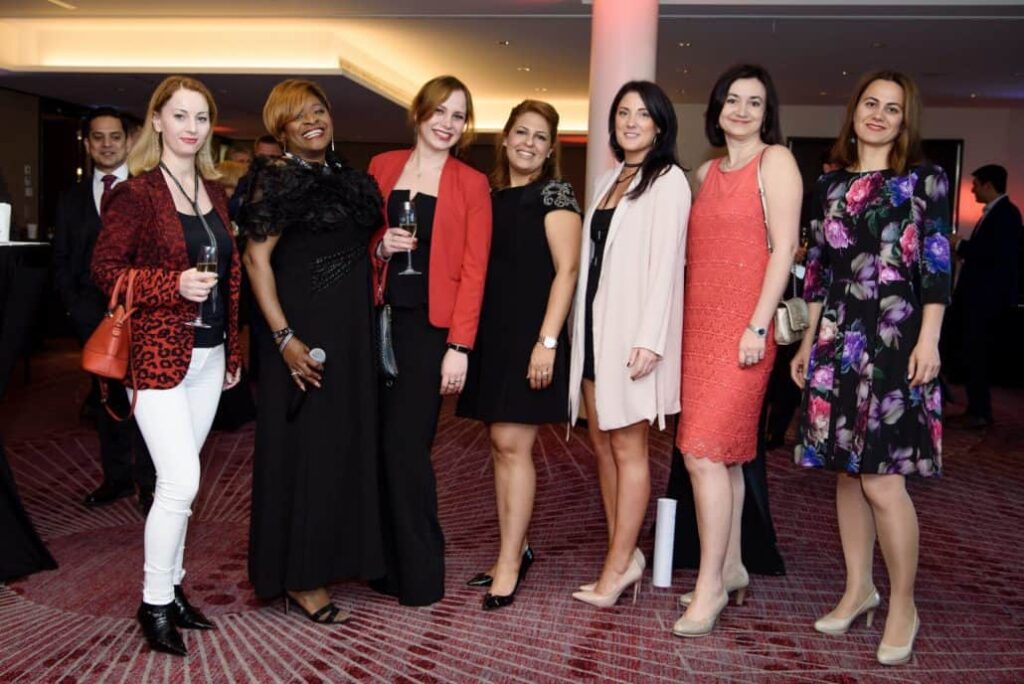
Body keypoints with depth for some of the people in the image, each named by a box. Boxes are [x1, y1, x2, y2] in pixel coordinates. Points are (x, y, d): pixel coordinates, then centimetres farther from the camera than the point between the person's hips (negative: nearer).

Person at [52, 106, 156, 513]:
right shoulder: (72, 199, 13)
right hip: (94, 318, 5)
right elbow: (61, 262, 14)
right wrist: (77, 308, 2)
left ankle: (150, 486, 11)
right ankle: (117, 478, 25)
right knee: (106, 401, 12)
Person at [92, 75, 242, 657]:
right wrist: (174, 285, -22)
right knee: (182, 481, -9)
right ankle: (154, 602, 9)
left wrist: (233, 351, 14)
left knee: (180, 481, 13)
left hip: (208, 355, 6)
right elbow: (105, 268, -8)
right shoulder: (136, 193, -7)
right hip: (158, 353, -6)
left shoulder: (214, 191, 11)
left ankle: (173, 587, 26)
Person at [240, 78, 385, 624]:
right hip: (304, 331, -7)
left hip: (351, 332, 7)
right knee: (303, 446, -1)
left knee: (344, 442, 13)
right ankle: (299, 579, 12)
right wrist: (284, 337, -21)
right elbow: (256, 257, -14)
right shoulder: (279, 178, -8)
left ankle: (331, 556, 28)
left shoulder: (350, 180, 13)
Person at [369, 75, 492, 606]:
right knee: (381, 442, 4)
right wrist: (381, 246, -5)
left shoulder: (471, 184, 2)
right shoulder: (382, 167, 11)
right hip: (380, 318, 4)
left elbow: (474, 269, -3)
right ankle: (387, 564, 20)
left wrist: (459, 347, -10)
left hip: (430, 325, -3)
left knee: (405, 445, -6)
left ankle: (421, 577, 8)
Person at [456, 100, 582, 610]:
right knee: (501, 445, 9)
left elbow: (566, 269, -10)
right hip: (492, 335, 7)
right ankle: (515, 549, 21)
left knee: (512, 444, -7)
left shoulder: (553, 194, -3)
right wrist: (468, 336, 10)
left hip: (530, 336, -6)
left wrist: (547, 341, -18)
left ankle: (509, 562, 2)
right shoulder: (490, 196, 15)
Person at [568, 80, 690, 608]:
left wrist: (649, 339, -19)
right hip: (595, 325, 8)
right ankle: (624, 557, 17)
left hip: (632, 329, -7)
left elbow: (664, 262, -12)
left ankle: (618, 567, 6)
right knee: (602, 443, 8)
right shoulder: (609, 180, 18)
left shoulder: (668, 180, -4)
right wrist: (579, 327, 12)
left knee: (628, 447, -2)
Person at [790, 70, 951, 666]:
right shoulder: (831, 184, 14)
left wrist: (929, 339, -10)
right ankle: (859, 588, 25)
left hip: (894, 339, -5)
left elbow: (937, 267, -2)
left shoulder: (925, 180, 3)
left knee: (882, 479, -8)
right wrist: (808, 341, 14)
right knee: (846, 471, 10)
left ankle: (903, 606, 10)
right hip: (838, 339, 5)